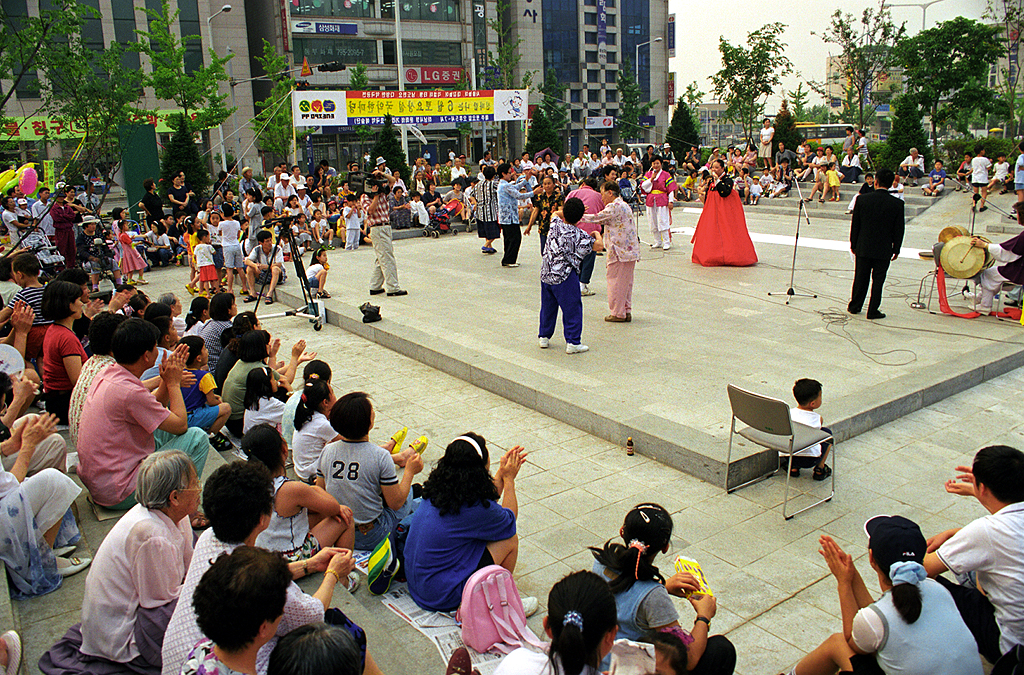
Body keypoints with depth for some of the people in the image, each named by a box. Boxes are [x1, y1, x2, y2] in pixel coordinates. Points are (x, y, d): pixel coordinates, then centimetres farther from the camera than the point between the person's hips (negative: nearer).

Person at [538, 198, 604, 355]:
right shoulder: (581, 236, -12)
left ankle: (543, 337, 29)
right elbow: (599, 246, -5)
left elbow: (555, 214, 24)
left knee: (548, 306, 19)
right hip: (565, 277, -5)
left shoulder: (555, 224, 1)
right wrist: (597, 235, 13)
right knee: (572, 309, 3)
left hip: (546, 274, 6)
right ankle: (573, 343, 4)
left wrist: (567, 212, 31)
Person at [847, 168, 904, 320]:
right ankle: (873, 311, 10)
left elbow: (855, 225, -2)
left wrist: (853, 244, 9)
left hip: (863, 247, 1)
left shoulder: (862, 199, -8)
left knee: (860, 278, 14)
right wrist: (896, 249, 9)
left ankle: (855, 306, 25)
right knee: (878, 280, 6)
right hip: (884, 249, -1)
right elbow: (899, 229, -2)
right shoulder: (897, 203, -8)